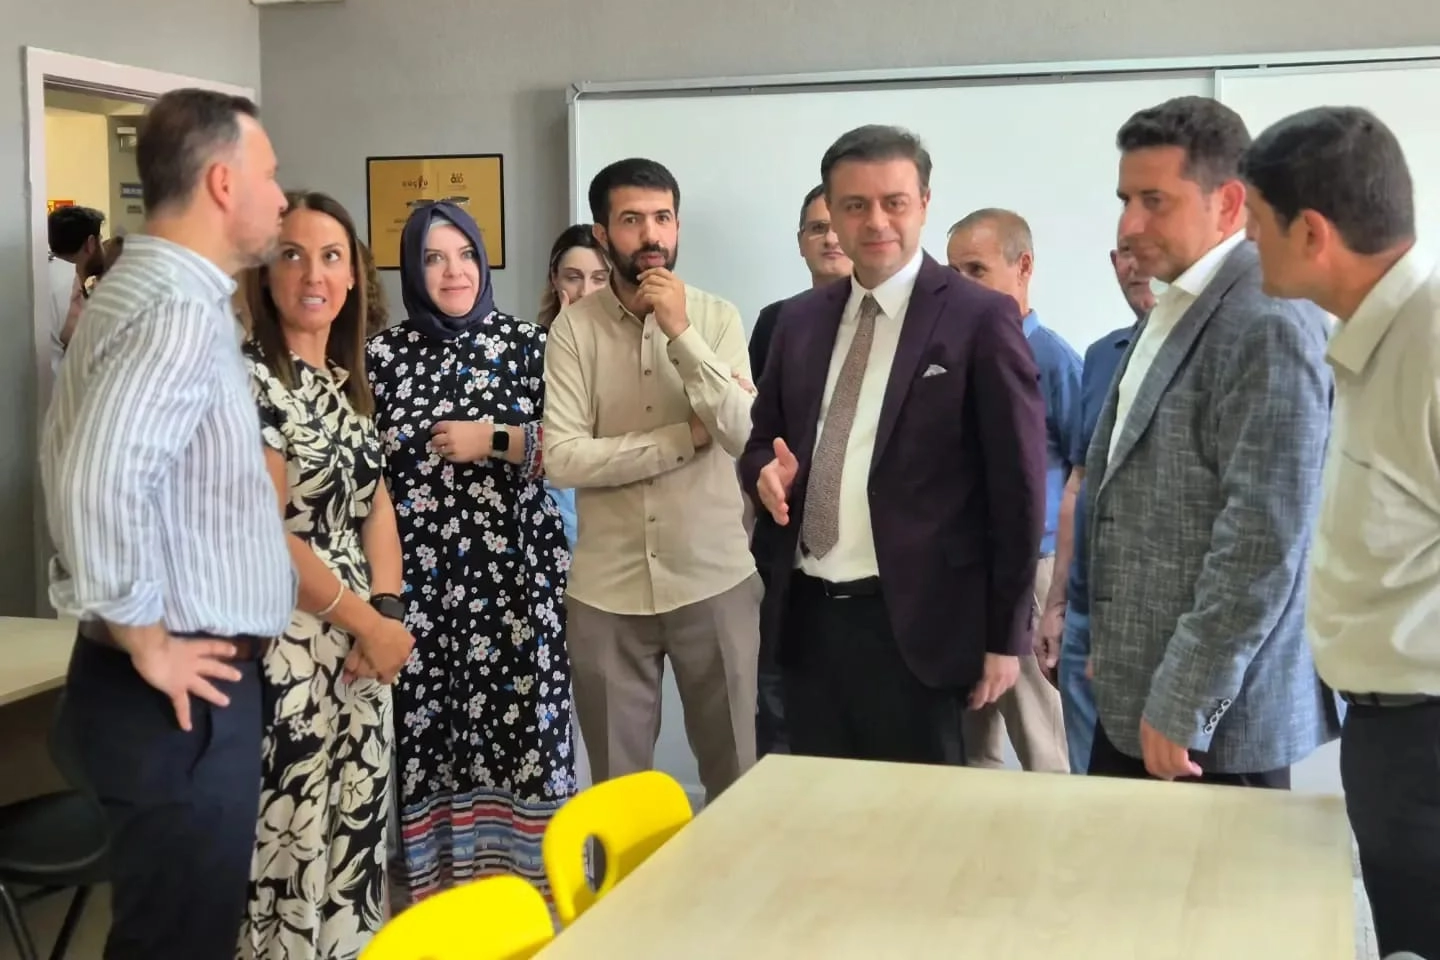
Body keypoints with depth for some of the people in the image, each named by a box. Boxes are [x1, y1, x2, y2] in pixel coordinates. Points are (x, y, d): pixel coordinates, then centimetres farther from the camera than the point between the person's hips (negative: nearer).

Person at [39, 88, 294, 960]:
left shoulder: (146, 290, 13)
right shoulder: (181, 311, -20)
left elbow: (88, 462, 20)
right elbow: (101, 483, -32)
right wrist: (148, 643, -20)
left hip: (191, 679, 10)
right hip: (182, 694, -10)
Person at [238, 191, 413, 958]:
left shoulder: (348, 382, 11)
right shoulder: (250, 380, -13)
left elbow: (376, 505, 10)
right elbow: (264, 536, -17)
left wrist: (386, 612, -5)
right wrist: (368, 623, -11)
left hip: (360, 640, 8)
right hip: (287, 648, -8)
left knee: (358, 828, 14)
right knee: (293, 837, 0)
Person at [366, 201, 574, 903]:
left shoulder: (528, 344, 3)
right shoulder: (383, 354, 5)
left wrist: (496, 439, -12)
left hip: (515, 576, 0)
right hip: (420, 580, 1)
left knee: (518, 723, 0)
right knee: (426, 728, 2)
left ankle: (521, 878, 14)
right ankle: (436, 886, 16)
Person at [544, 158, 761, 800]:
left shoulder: (717, 317, -2)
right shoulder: (574, 327, -4)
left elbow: (746, 434, -14)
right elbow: (563, 458, -13)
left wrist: (681, 332, -18)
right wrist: (688, 436, -14)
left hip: (714, 579, 0)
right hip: (607, 589, 0)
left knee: (734, 772, 12)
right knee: (617, 784, 13)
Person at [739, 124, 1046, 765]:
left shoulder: (980, 319, -7)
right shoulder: (800, 319, 9)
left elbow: (1017, 487, -7)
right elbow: (762, 439, 19)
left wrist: (1005, 635, -7)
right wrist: (768, 471, -6)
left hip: (914, 624, -5)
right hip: (807, 617, 5)